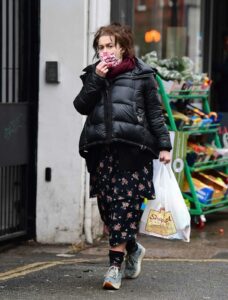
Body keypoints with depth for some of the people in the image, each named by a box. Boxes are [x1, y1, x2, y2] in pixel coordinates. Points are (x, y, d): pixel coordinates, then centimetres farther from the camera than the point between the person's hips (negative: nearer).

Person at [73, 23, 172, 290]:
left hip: (132, 149, -4)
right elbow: (81, 106, 3)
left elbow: (155, 113, 6)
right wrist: (96, 79, -7)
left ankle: (115, 264, -6)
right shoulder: (93, 74, 15)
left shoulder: (141, 75, 5)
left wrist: (163, 145, 0)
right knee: (106, 205, 7)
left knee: (125, 205, -8)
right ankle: (132, 249, 30)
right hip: (101, 150, 4)